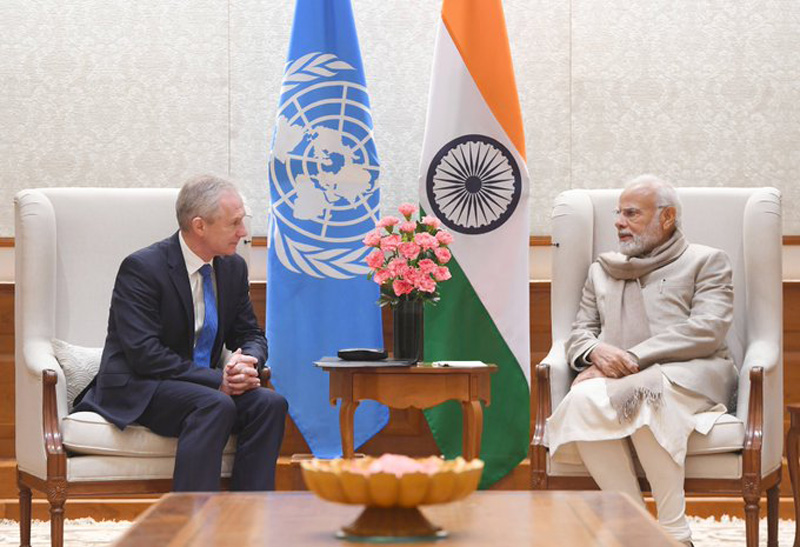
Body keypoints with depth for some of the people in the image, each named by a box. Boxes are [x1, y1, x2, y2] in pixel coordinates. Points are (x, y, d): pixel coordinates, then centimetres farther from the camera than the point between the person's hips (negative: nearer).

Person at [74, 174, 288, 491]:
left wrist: (247, 362, -12)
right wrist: (217, 379, -25)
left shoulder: (233, 268, 6)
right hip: (135, 389, -7)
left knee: (270, 403, -19)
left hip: (204, 386, 7)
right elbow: (144, 354, -22)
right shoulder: (142, 268, -15)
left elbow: (251, 335, 14)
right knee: (215, 406, -34)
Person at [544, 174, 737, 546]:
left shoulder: (706, 261, 14)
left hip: (688, 374, -3)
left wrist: (634, 358, -13)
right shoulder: (601, 270, 29)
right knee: (583, 400, -34)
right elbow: (578, 333, 21)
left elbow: (708, 329, -3)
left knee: (643, 392, -40)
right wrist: (596, 352, -7)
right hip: (616, 378, 3)